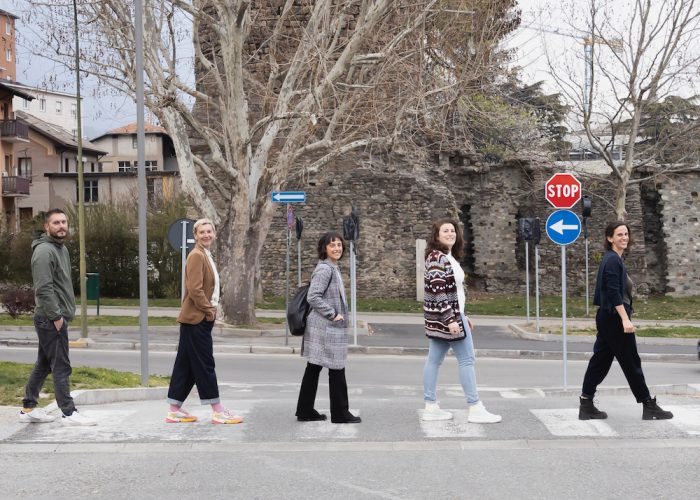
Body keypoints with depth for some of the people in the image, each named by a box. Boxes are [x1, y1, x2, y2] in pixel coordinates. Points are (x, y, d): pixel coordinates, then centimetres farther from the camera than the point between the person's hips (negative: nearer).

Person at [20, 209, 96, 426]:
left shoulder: (62, 249, 17)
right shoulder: (44, 251, -15)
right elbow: (44, 288, -22)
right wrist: (56, 315, -20)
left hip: (56, 318, 10)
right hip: (51, 319, -10)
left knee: (43, 364, 14)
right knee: (61, 366, -6)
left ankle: (29, 408, 20)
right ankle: (69, 412, -2)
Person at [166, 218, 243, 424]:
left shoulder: (206, 256, 18)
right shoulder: (196, 256, -12)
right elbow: (194, 289, -20)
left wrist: (211, 309, 11)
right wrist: (209, 310, -13)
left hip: (201, 318, 10)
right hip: (197, 318, -10)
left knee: (186, 364, 11)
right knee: (205, 363, -5)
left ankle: (174, 410, 15)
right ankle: (218, 411, -1)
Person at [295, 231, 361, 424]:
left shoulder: (332, 268, 15)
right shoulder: (324, 269, -16)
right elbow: (313, 297, -23)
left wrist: (336, 315, 13)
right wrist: (333, 314, -18)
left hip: (327, 328, 10)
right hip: (327, 329, -10)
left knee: (313, 369, 12)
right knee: (336, 370, -3)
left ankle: (305, 411, 18)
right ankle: (340, 413, 4)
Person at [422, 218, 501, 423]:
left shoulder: (448, 257, 15)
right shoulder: (437, 258, -16)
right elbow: (437, 291, -22)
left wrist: (462, 315, 21)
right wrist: (450, 319, -25)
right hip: (447, 315, -10)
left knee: (434, 360, 8)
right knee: (467, 360, -4)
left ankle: (430, 407, 11)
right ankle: (475, 408, 1)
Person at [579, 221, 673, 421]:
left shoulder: (613, 259, 16)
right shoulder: (613, 260, -14)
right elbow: (614, 293, -21)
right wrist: (625, 319, -25)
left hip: (606, 318, 10)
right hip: (614, 318, -10)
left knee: (600, 361, 8)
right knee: (631, 362, -1)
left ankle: (586, 405, 9)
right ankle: (648, 406, 7)